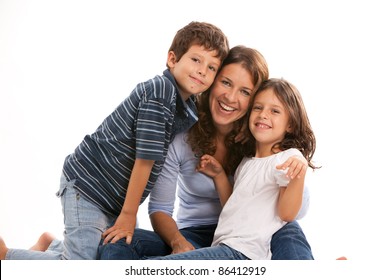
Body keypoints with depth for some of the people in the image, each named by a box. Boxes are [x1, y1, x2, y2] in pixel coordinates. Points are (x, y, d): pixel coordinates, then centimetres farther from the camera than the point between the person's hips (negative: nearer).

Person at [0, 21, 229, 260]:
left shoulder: (189, 110, 4)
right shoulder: (160, 90, -22)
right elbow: (145, 158, -20)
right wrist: (129, 213, -16)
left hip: (114, 196, 9)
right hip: (87, 183, -9)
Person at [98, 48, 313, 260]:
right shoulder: (180, 136, -9)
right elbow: (159, 209, -4)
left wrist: (297, 172, -28)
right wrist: (178, 242, -25)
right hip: (194, 238, 1)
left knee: (288, 232, -36)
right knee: (114, 247, -27)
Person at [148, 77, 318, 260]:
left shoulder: (289, 157, -3)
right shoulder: (247, 161, 22)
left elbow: (286, 214, -14)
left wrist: (299, 176, -30)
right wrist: (219, 176, 17)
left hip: (244, 253, -9)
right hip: (222, 246, 9)